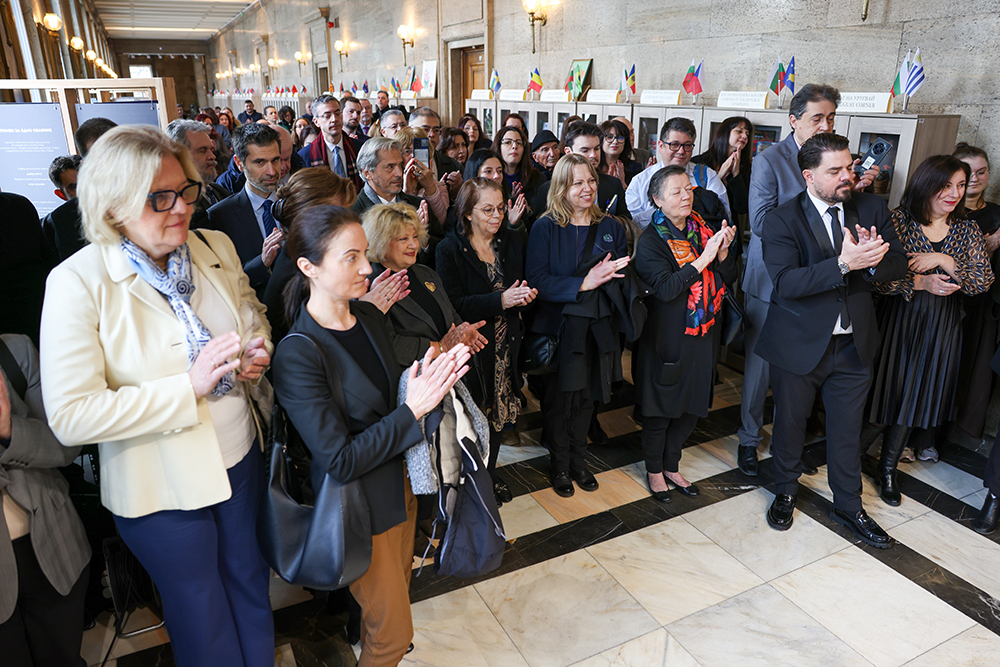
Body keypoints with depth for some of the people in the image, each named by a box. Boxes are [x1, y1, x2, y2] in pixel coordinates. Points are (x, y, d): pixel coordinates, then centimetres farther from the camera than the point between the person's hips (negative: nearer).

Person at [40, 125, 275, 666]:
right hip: (163, 487, -4)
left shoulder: (216, 249, -4)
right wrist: (189, 387, -29)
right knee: (202, 619, 19)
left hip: (241, 459, 5)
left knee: (251, 587, 26)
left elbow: (254, 317, 14)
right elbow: (70, 417, -23)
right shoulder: (78, 282, -19)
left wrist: (257, 353, -9)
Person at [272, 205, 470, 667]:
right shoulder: (298, 354, -26)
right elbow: (340, 461, -24)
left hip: (399, 482, 7)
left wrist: (429, 381, -11)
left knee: (397, 591, 27)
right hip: (359, 506, -7)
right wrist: (412, 409, -26)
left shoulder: (370, 317, -3)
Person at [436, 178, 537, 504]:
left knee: (498, 412, 13)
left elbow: (522, 288, 16)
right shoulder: (450, 249, -9)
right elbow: (454, 305, -18)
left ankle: (490, 474, 34)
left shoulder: (512, 243, 7)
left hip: (505, 346, 5)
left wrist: (524, 296, -9)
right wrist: (501, 300, -26)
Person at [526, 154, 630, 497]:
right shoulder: (545, 228, -8)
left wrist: (607, 275, -15)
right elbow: (537, 281, -18)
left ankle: (579, 460, 35)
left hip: (596, 327, 3)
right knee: (558, 399, 9)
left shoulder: (611, 227, 4)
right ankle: (560, 465, 29)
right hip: (557, 327, -3)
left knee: (586, 397, 15)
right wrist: (583, 284, -28)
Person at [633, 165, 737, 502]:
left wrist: (723, 251, -14)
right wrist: (702, 259, -27)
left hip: (702, 335, 6)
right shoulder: (650, 240, -12)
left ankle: (671, 466, 37)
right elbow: (665, 288, -24)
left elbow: (728, 278, 5)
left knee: (692, 406, 17)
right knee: (660, 410, 9)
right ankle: (654, 470, 31)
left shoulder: (703, 230, 5)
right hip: (667, 338, -6)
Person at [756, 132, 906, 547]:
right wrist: (844, 264, -34)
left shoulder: (872, 208, 1)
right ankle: (785, 492, 39)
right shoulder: (783, 220, -13)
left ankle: (848, 506, 36)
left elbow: (898, 265, -3)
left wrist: (871, 259, -25)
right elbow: (786, 282, -25)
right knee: (790, 423, 15)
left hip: (854, 344, 4)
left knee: (847, 430, 16)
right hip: (800, 345, -3)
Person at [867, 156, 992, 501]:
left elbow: (984, 282, -5)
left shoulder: (968, 231, 3)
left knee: (929, 387, 13)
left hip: (943, 325, 3)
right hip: (901, 319, -3)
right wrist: (920, 282, -24)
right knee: (899, 388, 3)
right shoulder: (898, 221, -8)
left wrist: (945, 261, -18)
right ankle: (886, 468, 17)